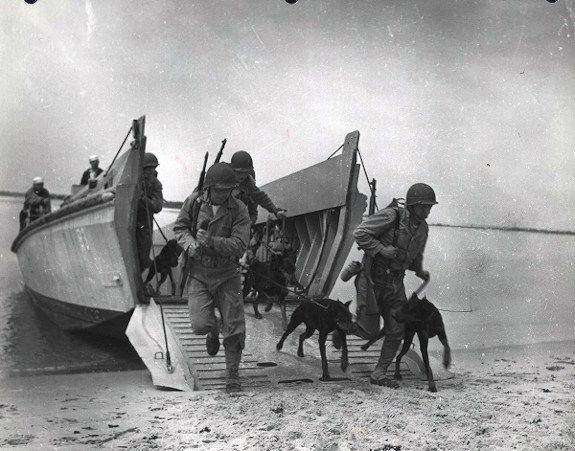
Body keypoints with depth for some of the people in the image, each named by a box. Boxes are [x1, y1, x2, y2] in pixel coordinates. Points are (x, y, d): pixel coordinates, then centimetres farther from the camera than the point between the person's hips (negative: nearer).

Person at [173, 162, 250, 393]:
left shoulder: (239, 210, -12)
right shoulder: (194, 201, -5)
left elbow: (239, 245, -18)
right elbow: (179, 227, 5)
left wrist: (211, 242, -32)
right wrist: (189, 243, -16)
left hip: (227, 274, -1)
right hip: (198, 273, 1)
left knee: (234, 328, 0)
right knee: (200, 325, -12)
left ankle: (232, 376, 19)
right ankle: (213, 331, 28)